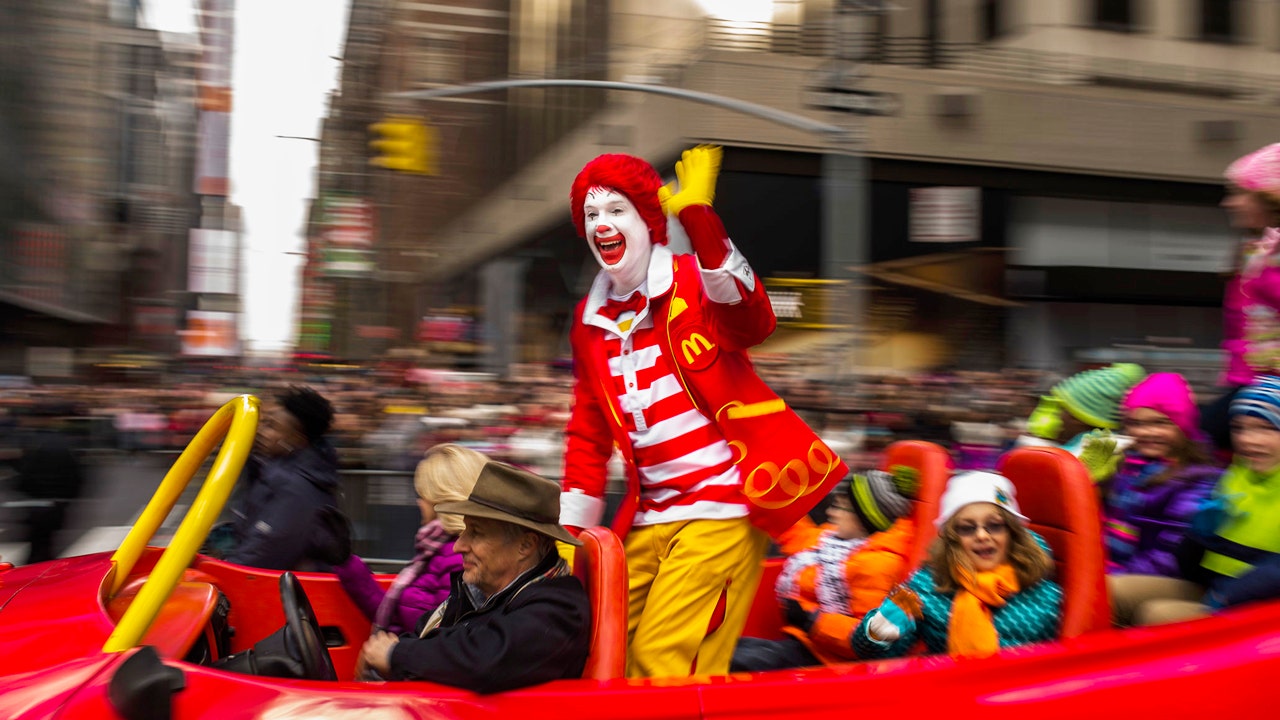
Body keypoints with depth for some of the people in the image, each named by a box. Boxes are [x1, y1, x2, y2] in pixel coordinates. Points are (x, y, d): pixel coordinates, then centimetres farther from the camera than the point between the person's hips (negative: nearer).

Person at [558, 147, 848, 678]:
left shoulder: (695, 282, -4)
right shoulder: (590, 321, 13)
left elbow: (752, 320, -28)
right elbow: (587, 435, 19)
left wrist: (699, 221, -40)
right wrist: (571, 531, 14)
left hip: (722, 506, -6)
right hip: (650, 517, 6)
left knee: (664, 661, -11)